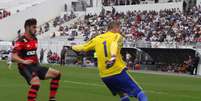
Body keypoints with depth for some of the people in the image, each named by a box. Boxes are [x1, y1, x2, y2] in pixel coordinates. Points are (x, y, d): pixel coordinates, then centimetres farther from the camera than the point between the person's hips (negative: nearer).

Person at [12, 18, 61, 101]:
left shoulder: (34, 39, 12)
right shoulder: (21, 41, -14)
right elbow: (13, 57, -21)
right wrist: (24, 61, -36)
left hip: (35, 66, 9)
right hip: (26, 67, -9)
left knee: (56, 74, 4)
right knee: (36, 83, -34)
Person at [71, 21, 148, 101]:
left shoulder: (97, 39, 15)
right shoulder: (117, 36, 2)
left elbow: (82, 47, 24)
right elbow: (114, 45, -21)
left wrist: (73, 47, 45)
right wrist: (113, 57, -40)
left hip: (104, 76, 5)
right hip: (119, 72, -5)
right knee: (138, 92, -3)